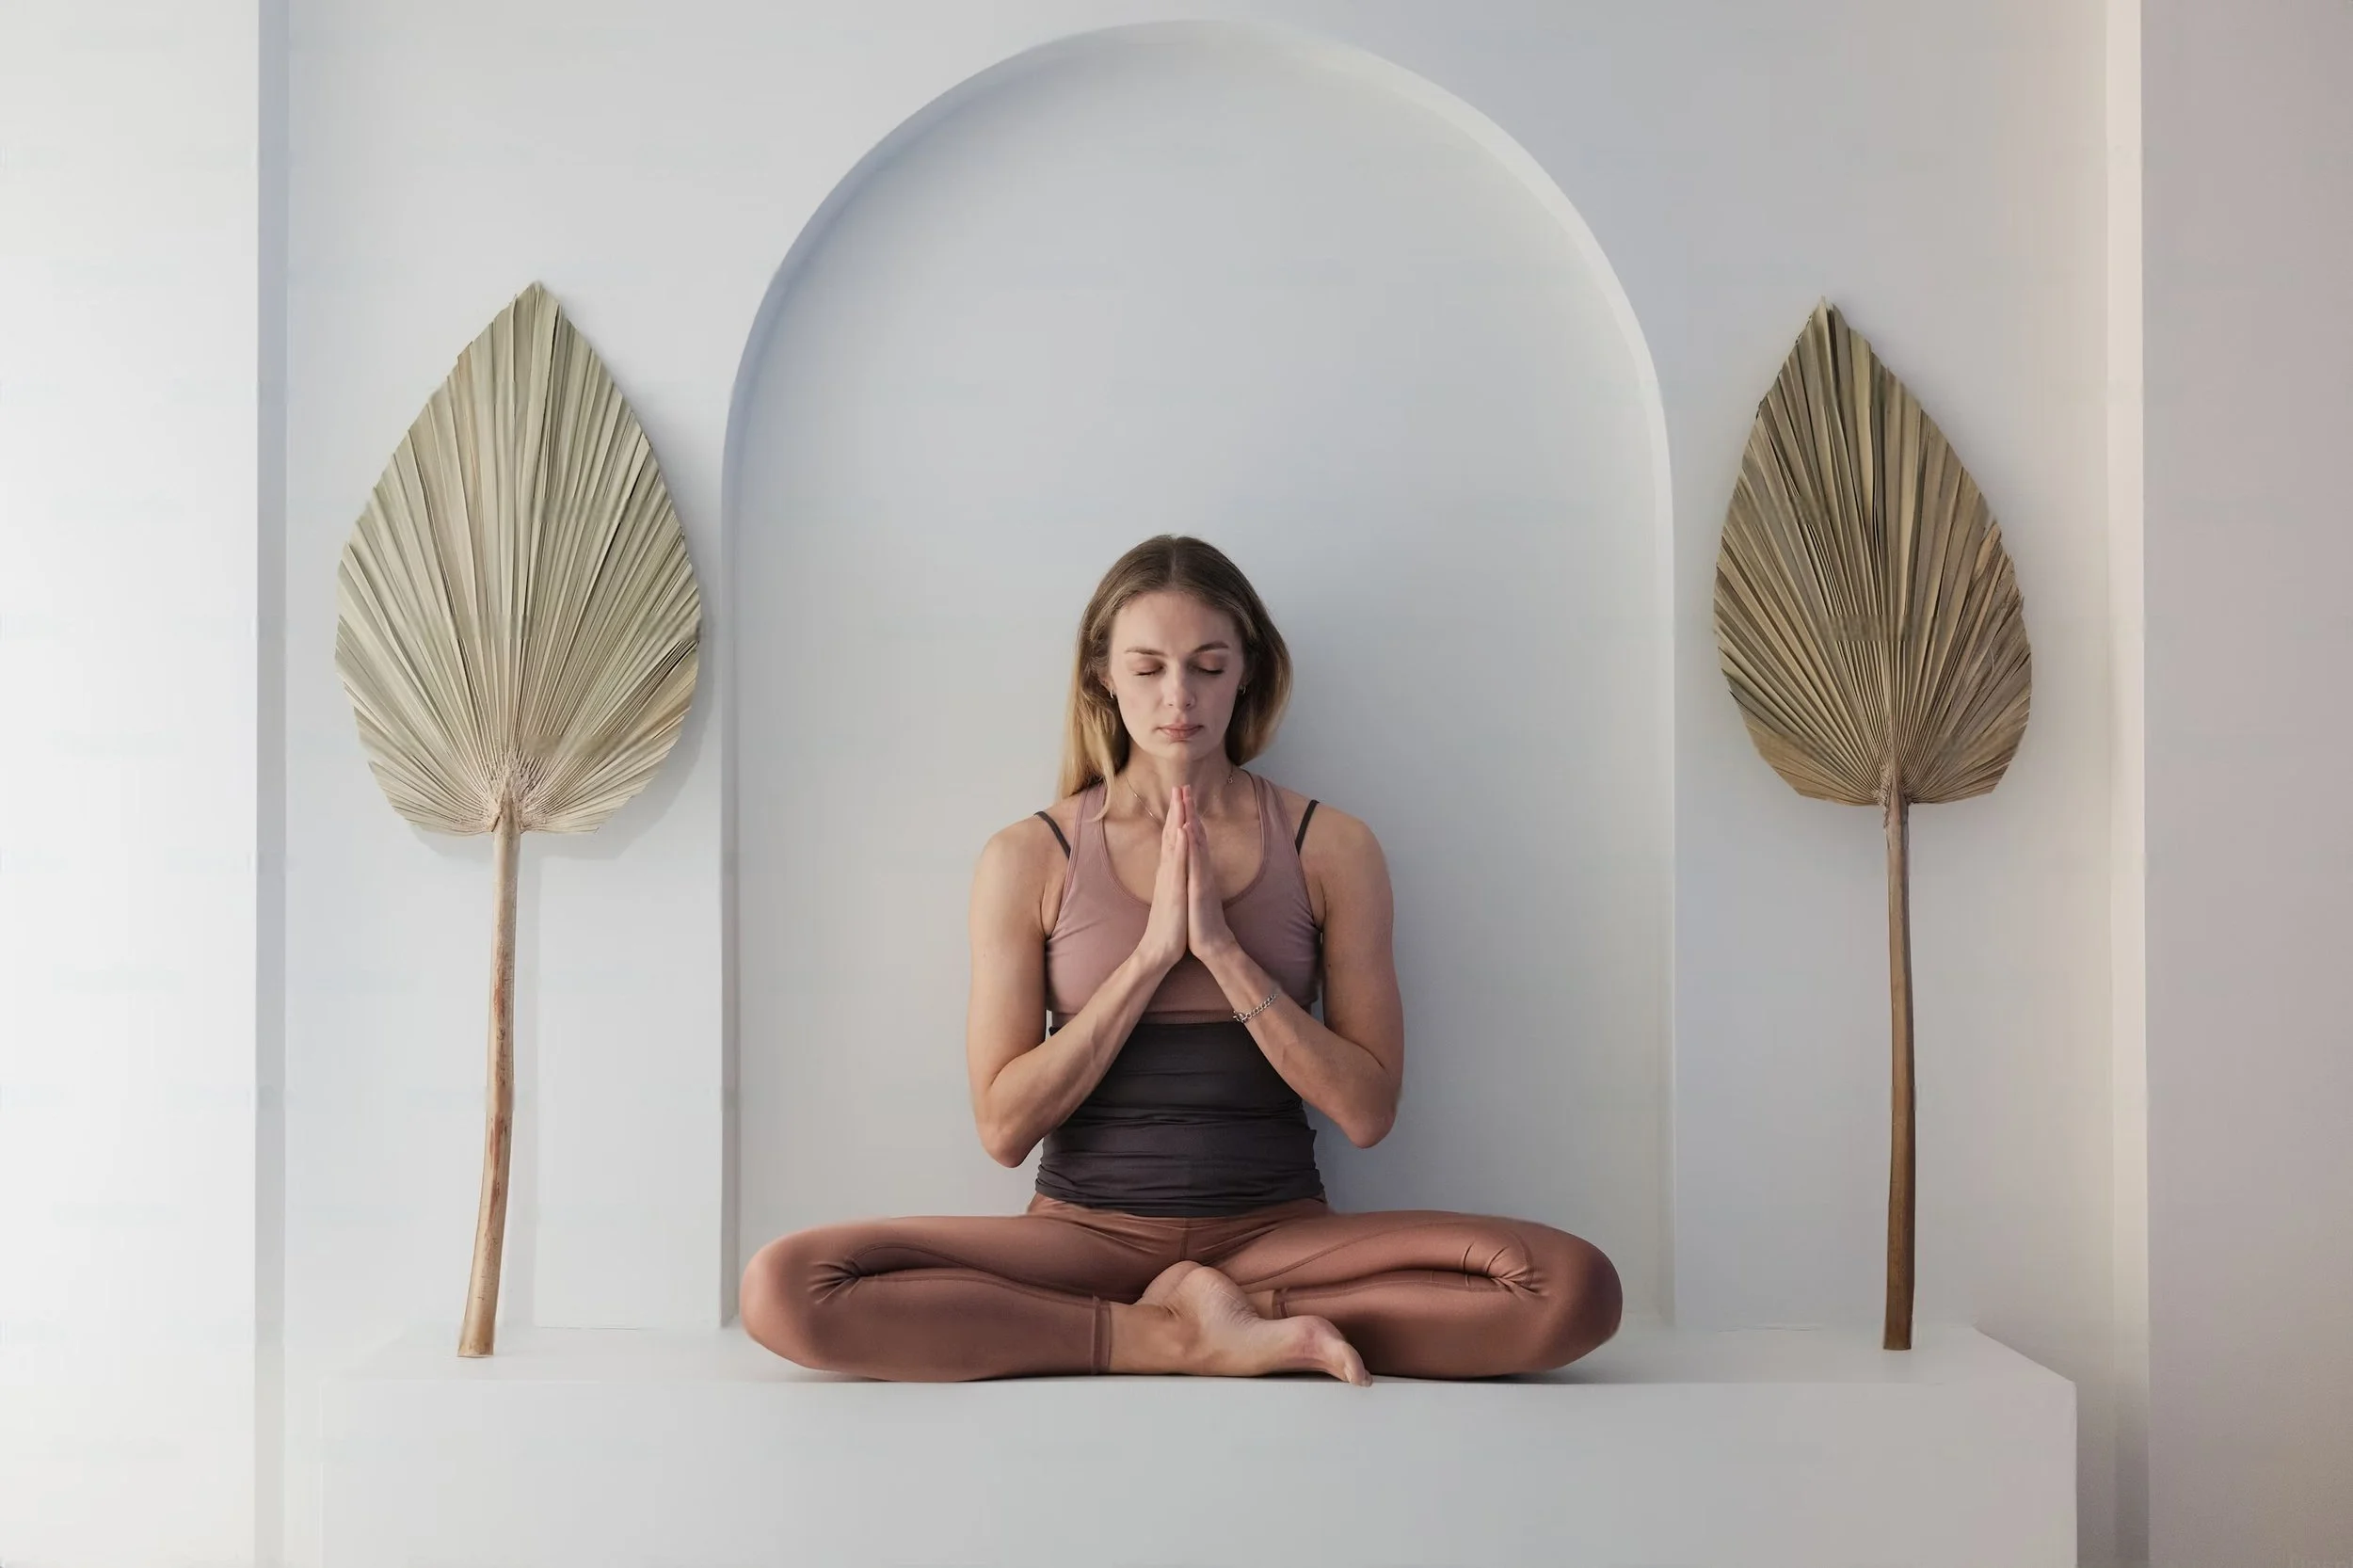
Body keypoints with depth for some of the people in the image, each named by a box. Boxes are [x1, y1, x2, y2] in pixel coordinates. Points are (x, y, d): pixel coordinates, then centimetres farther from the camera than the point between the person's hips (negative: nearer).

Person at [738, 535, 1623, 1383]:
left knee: (1575, 1286, -24)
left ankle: (1218, 1311, -12)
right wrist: (1152, 954, -13)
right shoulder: (1029, 858, 1)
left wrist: (1223, 951, -14)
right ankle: (1179, 1337, -17)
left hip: (1278, 1229, 0)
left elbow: (1366, 1112, -3)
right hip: (1084, 1231, 0)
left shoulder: (1332, 849, 2)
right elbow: (1004, 1127, -4)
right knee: (783, 1288, -26)